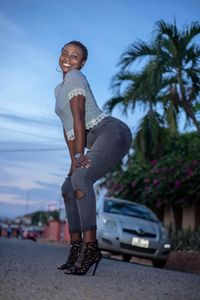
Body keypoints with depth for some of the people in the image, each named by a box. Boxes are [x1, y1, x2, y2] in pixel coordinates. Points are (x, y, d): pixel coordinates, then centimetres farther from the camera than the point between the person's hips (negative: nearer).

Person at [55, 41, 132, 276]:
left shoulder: (74, 77, -4)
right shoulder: (59, 89, 23)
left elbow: (79, 118, -13)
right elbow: (68, 127, 21)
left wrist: (79, 155, -18)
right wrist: (73, 160, 12)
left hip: (113, 132, -10)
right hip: (100, 142, 10)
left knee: (80, 178, -31)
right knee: (68, 188, 11)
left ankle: (90, 246, -34)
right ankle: (76, 248, 10)